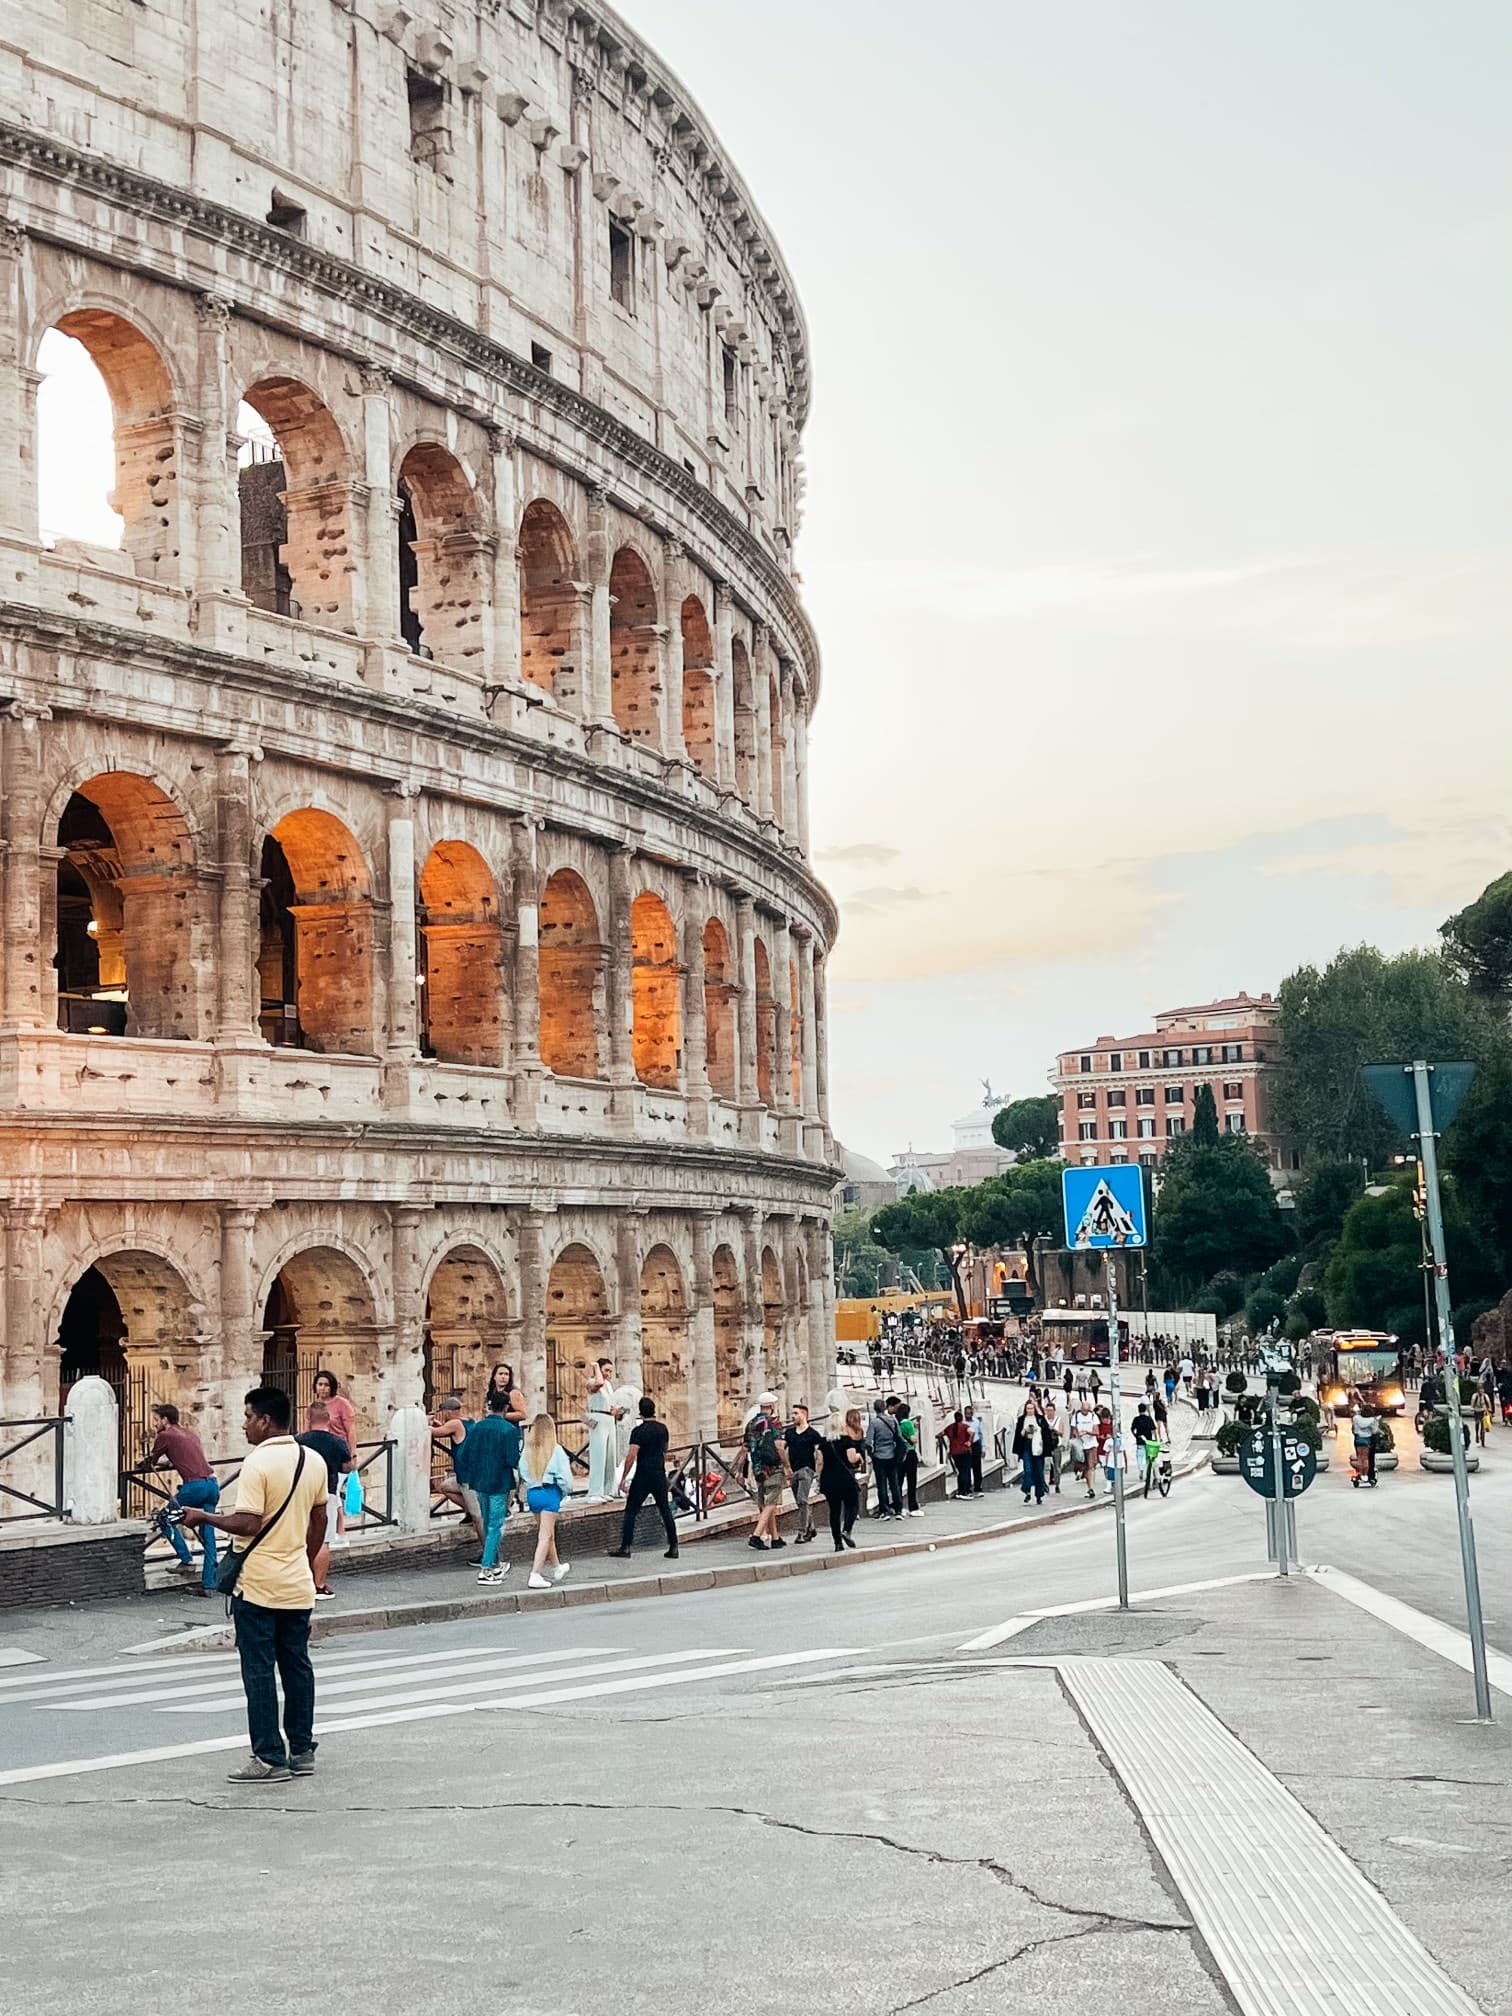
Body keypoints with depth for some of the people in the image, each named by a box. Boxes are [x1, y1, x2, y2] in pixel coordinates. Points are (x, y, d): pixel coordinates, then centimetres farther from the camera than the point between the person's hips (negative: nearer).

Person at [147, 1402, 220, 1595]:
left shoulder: (165, 1435, 5)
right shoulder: (189, 1432, 25)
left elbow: (152, 1461, 16)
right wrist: (166, 1463, 39)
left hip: (194, 1485, -7)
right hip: (213, 1483, 7)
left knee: (166, 1519, 14)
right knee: (208, 1537, 9)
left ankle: (186, 1560, 7)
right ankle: (209, 1584, 6)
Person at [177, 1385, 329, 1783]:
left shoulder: (258, 1463, -16)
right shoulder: (313, 1461, 6)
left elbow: (247, 1524, -21)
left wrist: (204, 1517, -8)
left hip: (258, 1586, -7)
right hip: (298, 1586, 7)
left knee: (259, 1672, 0)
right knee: (297, 1666, 12)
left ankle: (269, 1757, 1)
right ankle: (302, 1751, 17)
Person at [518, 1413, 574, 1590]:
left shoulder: (527, 1450, -1)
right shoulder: (556, 1450, -13)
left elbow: (522, 1473, 1)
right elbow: (564, 1475, -11)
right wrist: (566, 1492, 4)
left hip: (532, 1493, 5)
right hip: (550, 1493, -5)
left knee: (547, 1533, 21)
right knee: (545, 1536, -2)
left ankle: (557, 1567, 39)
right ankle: (535, 1575, -12)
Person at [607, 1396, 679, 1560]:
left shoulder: (638, 1431, -12)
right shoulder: (662, 1428, 6)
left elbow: (632, 1456, -18)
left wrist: (623, 1478, -15)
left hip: (643, 1476, -5)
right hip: (660, 1475, 5)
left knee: (630, 1512, 2)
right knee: (665, 1511, 11)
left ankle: (625, 1548, -1)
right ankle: (673, 1548, 9)